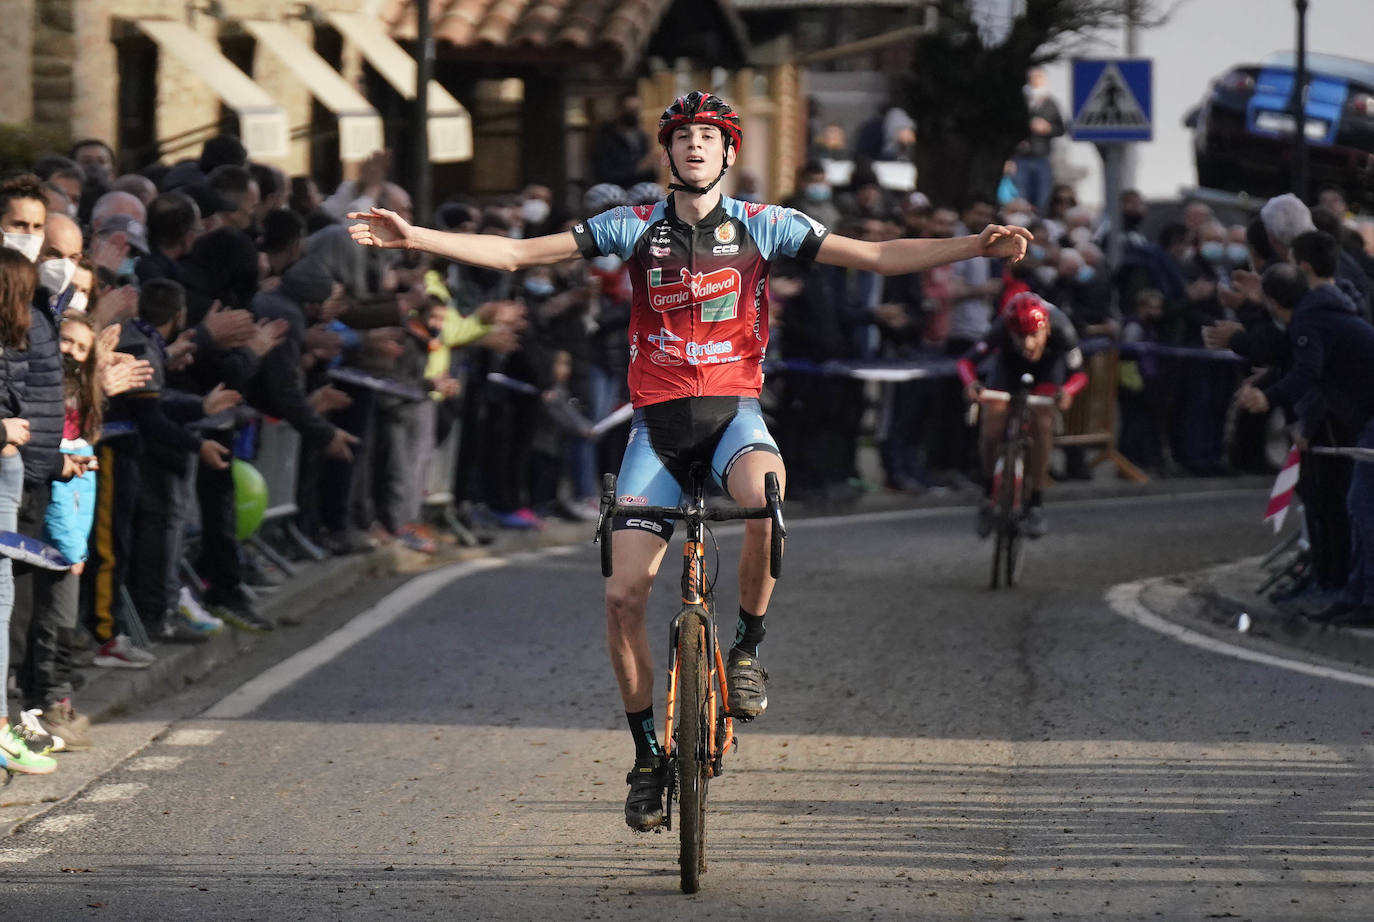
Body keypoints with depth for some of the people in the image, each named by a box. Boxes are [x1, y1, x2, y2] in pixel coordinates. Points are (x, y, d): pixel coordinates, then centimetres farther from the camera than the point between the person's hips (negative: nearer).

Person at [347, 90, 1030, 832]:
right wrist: (413, 238, -9)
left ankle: (748, 649, -13)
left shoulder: (762, 227, 2)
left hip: (734, 412, -1)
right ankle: (648, 755, 9)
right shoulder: (635, 229, 2)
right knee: (623, 596, -8)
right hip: (658, 422, 1)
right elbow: (517, 254, 0)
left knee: (764, 497, -37)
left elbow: (876, 256, -1)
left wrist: (976, 247, -13)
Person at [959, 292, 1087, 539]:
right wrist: (970, 383, -57)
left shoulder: (1061, 329, -40)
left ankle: (1036, 505, -10)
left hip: (1048, 364, -1)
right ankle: (988, 498, 6)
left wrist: (1067, 391, -54)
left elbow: (1079, 373, -32)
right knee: (992, 417, -17)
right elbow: (967, 360, -34)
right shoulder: (1002, 331, -40)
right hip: (1009, 362, 1)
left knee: (1042, 421, -22)